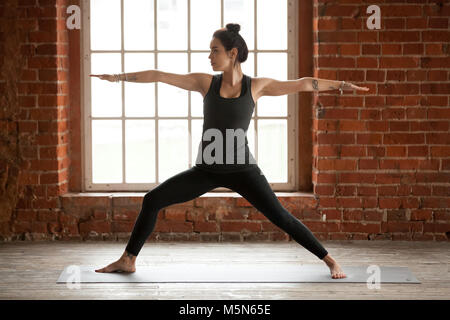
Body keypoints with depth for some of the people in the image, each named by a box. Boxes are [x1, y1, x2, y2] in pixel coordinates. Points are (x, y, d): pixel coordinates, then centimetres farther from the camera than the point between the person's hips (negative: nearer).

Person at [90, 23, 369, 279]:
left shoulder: (256, 86, -4)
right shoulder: (205, 82, -1)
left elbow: (302, 84, -2)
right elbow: (159, 75, 1)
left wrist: (341, 84, -6)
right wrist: (119, 77, 1)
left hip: (241, 169, -3)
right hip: (207, 169, 3)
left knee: (280, 216, -13)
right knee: (153, 200, -5)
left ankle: (330, 260, -1)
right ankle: (128, 260, 8)